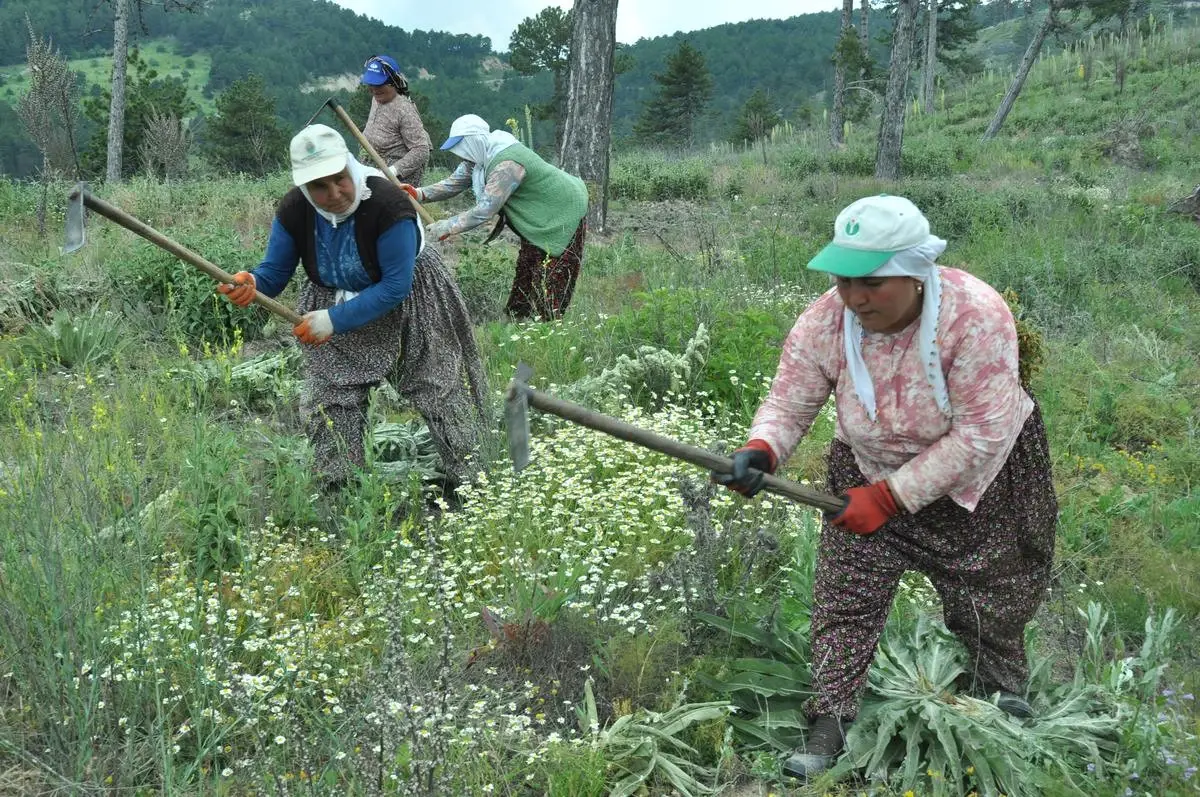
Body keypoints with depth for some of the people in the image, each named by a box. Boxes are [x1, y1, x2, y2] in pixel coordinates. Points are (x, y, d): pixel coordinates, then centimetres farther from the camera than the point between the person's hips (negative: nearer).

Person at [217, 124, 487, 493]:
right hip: (336, 304, 4)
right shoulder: (294, 210, -18)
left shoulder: (388, 204, -33)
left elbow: (396, 286, -31)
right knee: (325, 402, 3)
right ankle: (337, 489, 18)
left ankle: (465, 483, 18)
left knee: (439, 392, 2)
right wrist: (251, 284, -35)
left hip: (408, 306, -4)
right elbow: (274, 272, -10)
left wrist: (335, 320, -33)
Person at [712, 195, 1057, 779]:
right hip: (868, 467, 2)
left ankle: (1001, 685, 48)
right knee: (844, 596, -8)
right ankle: (828, 725, 5)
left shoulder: (975, 315, -34)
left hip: (977, 474, -2)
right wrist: (760, 451, -42)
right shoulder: (824, 322, -23)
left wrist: (889, 496, -34)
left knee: (989, 597, 17)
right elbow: (788, 403, -19)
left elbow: (981, 434, -33)